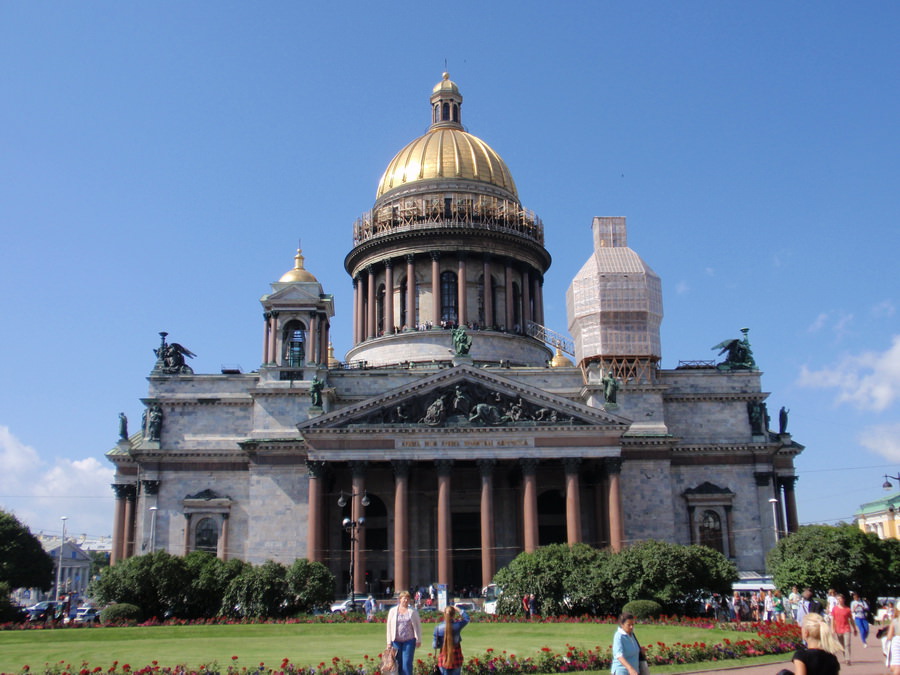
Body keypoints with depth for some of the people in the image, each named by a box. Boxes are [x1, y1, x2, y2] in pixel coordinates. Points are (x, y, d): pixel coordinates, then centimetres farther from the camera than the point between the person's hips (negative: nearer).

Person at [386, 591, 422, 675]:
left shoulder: (413, 611, 3)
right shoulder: (393, 611, 6)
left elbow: (418, 625, 7)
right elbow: (389, 626, 8)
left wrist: (419, 640, 2)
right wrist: (389, 642, 5)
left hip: (409, 640, -1)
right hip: (396, 641, 2)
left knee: (407, 662, -7)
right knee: (398, 663, 4)